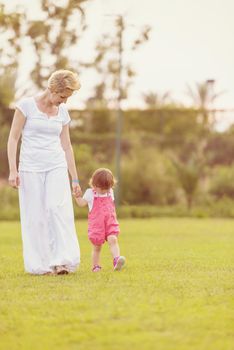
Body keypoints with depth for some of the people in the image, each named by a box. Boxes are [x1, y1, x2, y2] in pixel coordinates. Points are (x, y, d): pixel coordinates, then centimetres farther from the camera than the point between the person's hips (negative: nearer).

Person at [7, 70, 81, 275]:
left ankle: (62, 262, -17)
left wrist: (74, 178, 16)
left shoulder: (63, 111, 9)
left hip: (57, 167, 3)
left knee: (59, 209, -16)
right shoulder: (26, 105, -3)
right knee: (35, 217, -3)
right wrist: (13, 169, -9)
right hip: (31, 168, -3)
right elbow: (13, 138, -2)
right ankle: (40, 265, 5)